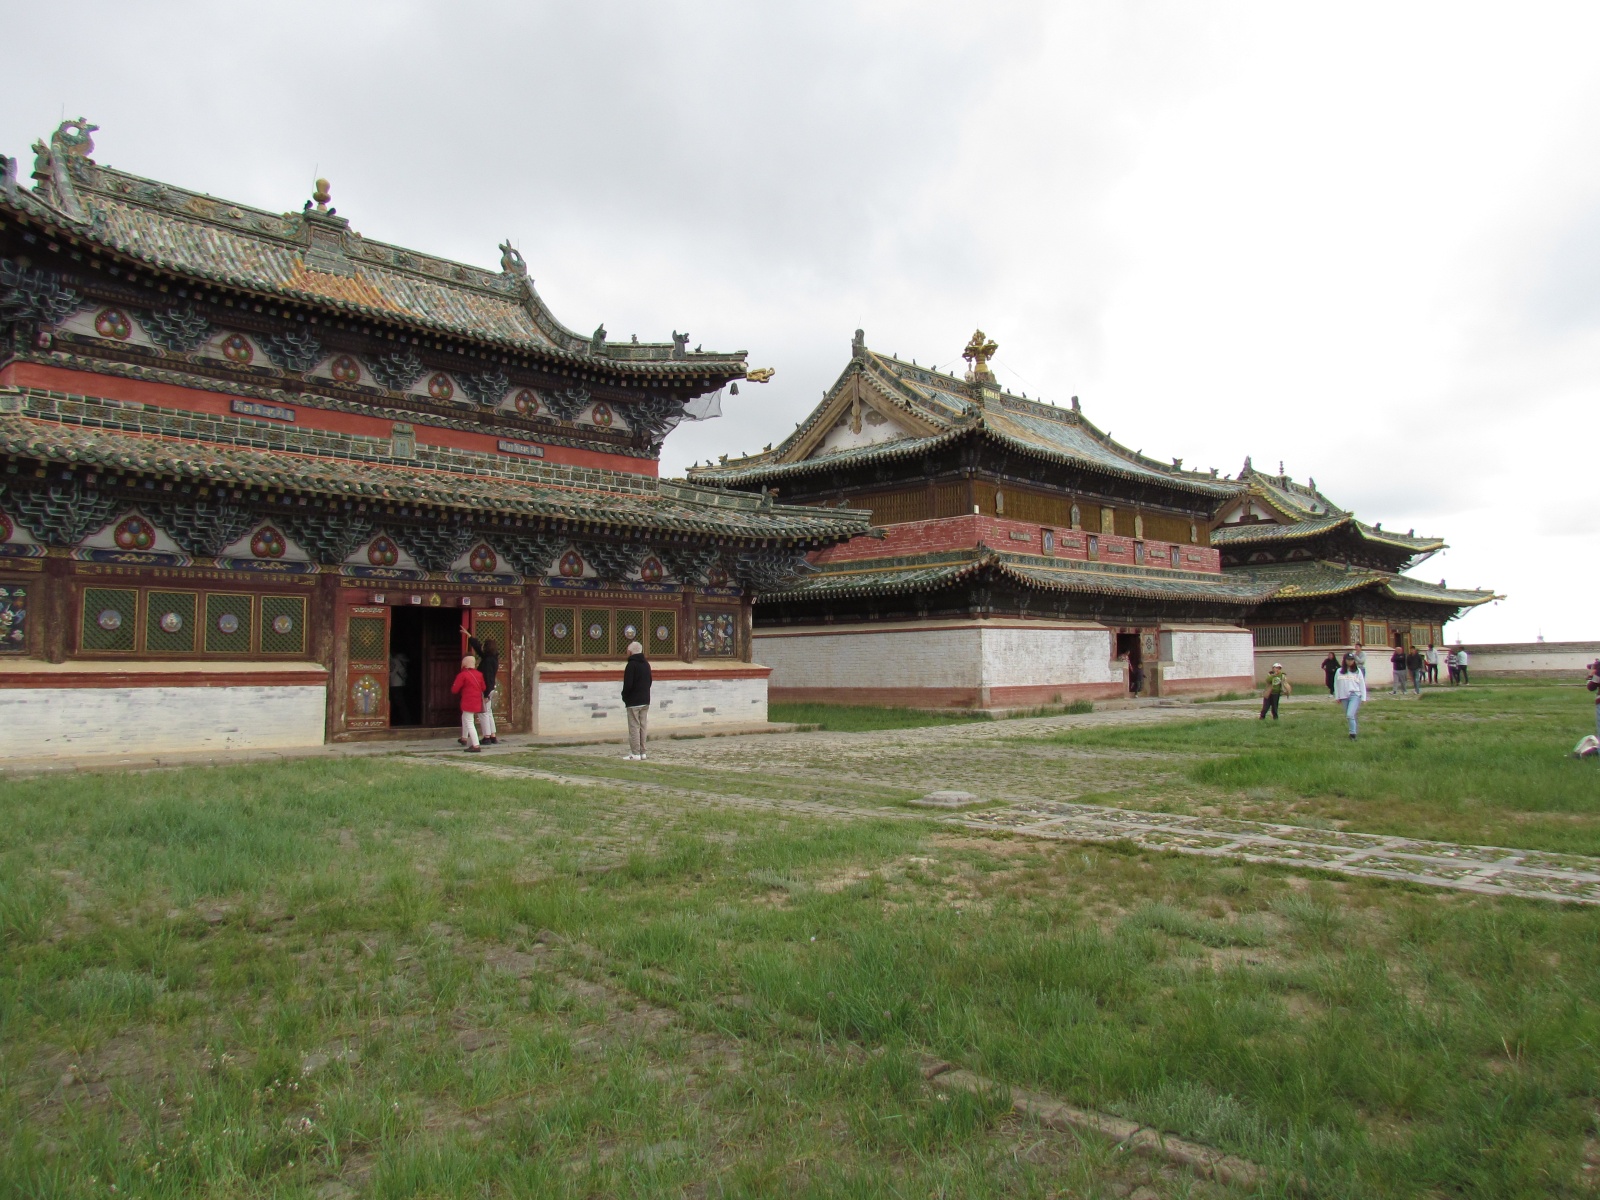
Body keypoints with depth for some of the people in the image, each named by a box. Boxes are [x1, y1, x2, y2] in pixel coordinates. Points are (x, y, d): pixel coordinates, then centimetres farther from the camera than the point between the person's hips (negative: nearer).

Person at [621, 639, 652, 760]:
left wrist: (624, 697, -3)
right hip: (645, 701, 7)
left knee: (634, 728, -4)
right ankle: (642, 752, 14)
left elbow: (628, 684, -18)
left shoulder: (631, 665, -14)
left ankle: (635, 754, -4)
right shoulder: (646, 664, 11)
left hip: (633, 702, -7)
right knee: (642, 727, 11)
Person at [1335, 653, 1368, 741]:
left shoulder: (1357, 671, 2)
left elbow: (1362, 685, 4)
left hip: (1355, 695, -3)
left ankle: (1353, 734, -9)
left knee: (1350, 715, -17)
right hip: (1344, 696, 3)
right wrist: (1337, 697, 9)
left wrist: (1363, 698, 2)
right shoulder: (1339, 671, 5)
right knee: (1347, 716, 10)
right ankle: (1353, 732, 25)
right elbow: (1336, 685, 10)